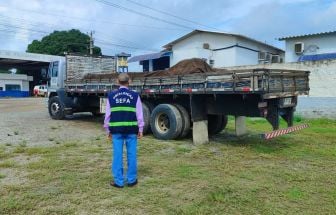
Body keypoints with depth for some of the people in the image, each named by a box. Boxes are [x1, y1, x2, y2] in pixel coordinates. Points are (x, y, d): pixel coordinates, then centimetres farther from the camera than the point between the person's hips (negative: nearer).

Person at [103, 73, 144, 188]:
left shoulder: (111, 96, 3)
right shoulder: (135, 95, 0)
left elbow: (108, 114, 6)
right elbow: (139, 114, 0)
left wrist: (108, 130, 14)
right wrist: (140, 129, 8)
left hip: (116, 129, 1)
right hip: (131, 129, -1)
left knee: (117, 155, 5)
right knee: (131, 155, 7)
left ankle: (118, 181, 11)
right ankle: (131, 180, 16)